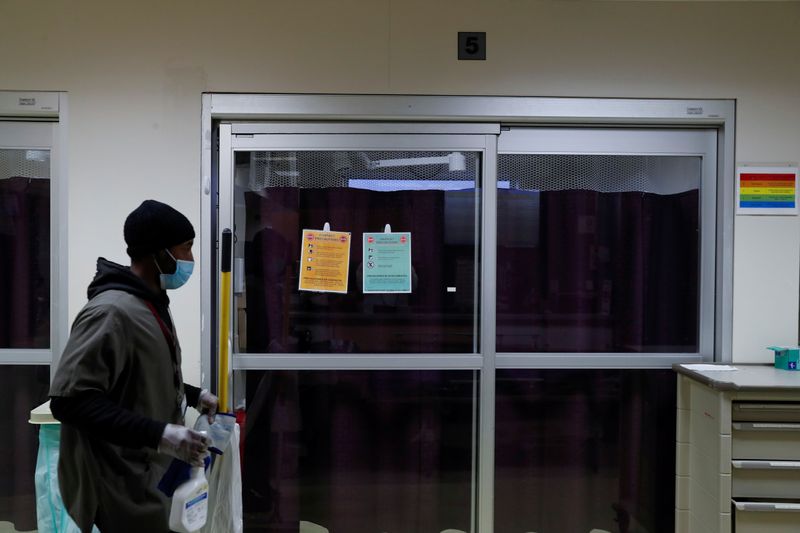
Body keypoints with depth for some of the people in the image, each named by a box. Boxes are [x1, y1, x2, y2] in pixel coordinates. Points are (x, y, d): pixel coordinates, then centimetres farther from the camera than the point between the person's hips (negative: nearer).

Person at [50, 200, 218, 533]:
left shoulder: (151, 304, 11)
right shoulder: (111, 311, -23)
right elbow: (70, 400, -28)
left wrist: (195, 395, 13)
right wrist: (158, 433, -31)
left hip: (151, 474, 10)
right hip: (121, 488, -10)